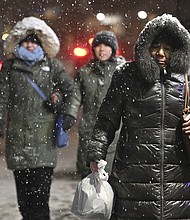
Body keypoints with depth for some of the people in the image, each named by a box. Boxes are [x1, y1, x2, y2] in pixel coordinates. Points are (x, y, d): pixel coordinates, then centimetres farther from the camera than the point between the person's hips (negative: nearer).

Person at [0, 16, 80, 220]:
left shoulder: (52, 65, 10)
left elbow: (71, 89, 6)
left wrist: (69, 112, -11)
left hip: (44, 139, -2)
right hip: (17, 139, 2)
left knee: (40, 194, -9)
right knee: (23, 193, 6)